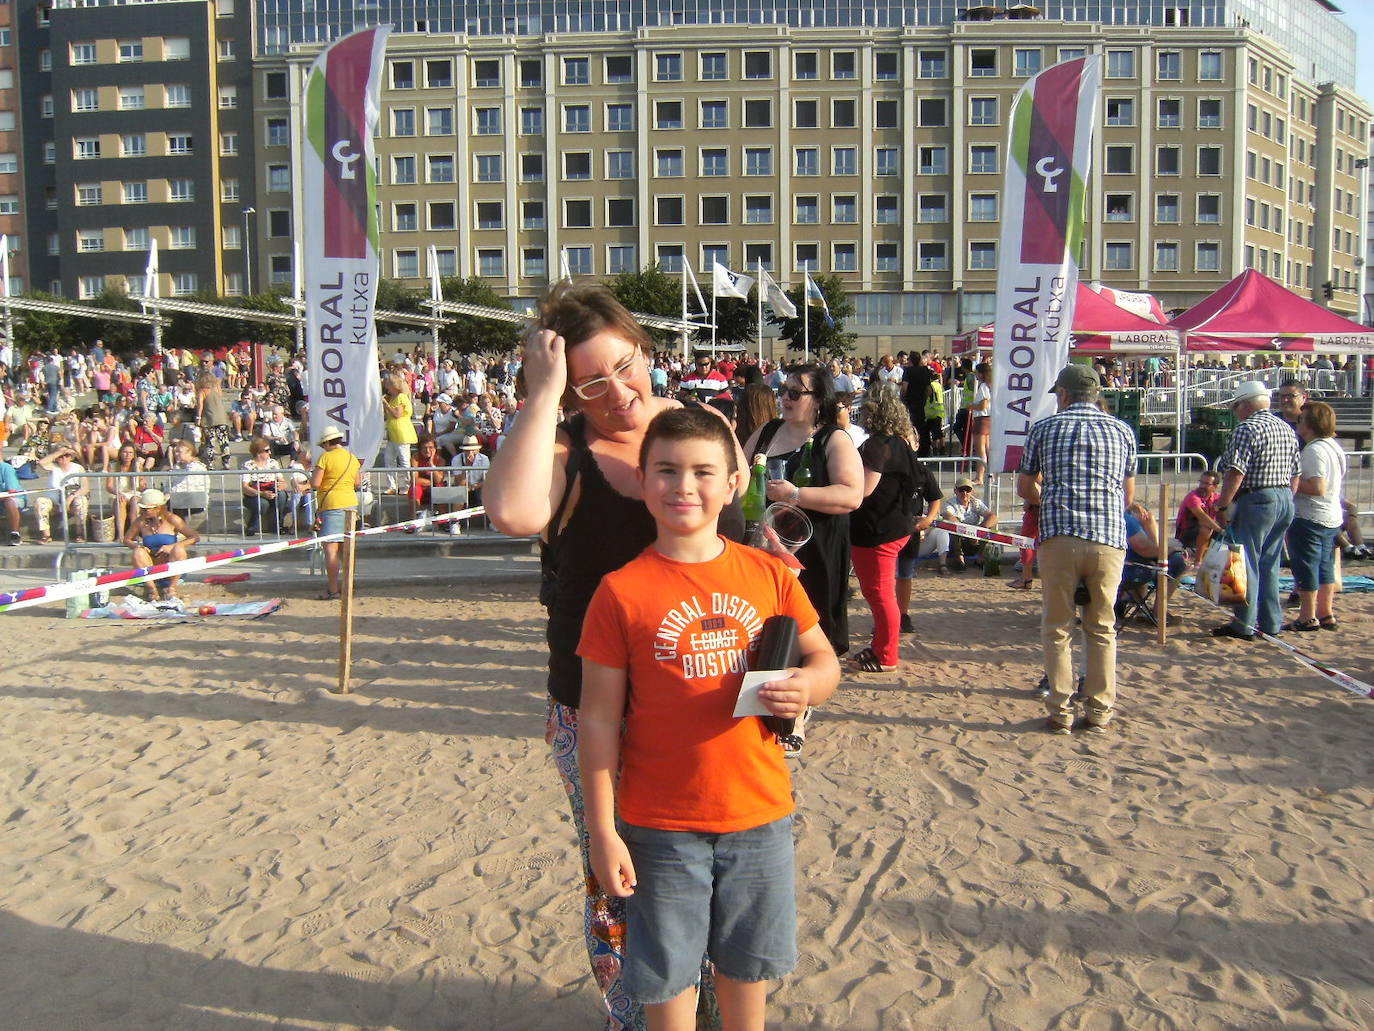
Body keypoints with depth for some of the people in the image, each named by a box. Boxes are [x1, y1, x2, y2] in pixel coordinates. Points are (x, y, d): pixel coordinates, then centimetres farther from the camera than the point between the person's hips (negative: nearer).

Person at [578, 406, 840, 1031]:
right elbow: (599, 719, -8)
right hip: (661, 824, -2)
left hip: (759, 812, 3)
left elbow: (823, 659, 8)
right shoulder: (622, 592, -11)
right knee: (667, 971, 15)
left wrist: (808, 686, -15)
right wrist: (603, 831, -9)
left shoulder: (769, 575, -3)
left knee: (748, 961, 22)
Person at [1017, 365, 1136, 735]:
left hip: (1058, 537, -1)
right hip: (1109, 538, 2)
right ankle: (1099, 712, 16)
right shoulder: (1122, 431, 12)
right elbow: (1128, 496, 20)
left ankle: (1061, 712, 10)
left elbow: (1025, 489, 15)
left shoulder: (1044, 428, 7)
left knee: (1057, 628, 9)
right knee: (1102, 629, 13)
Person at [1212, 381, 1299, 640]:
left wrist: (1222, 506, -16)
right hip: (1285, 502, 9)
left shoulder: (1247, 429, -13)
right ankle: (1271, 621, 20)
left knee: (1247, 563, -3)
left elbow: (1236, 473, -20)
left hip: (1256, 501, -9)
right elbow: (1295, 474, 18)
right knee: (1269, 564, 15)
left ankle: (1244, 625, -1)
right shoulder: (1287, 429, 15)